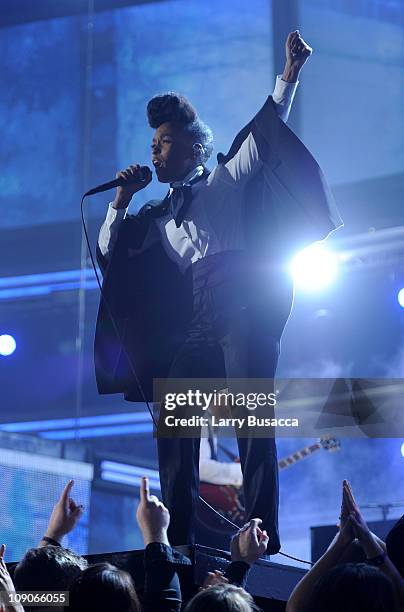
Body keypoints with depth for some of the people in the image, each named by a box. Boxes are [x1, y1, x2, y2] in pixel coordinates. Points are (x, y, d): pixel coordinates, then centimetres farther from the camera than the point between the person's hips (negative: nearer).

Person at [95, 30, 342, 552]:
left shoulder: (227, 181, 15)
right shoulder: (158, 215, 26)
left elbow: (265, 131, 7)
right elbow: (109, 249, 24)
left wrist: (289, 75, -4)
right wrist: (122, 199, 12)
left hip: (242, 312, -5)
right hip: (194, 329, 5)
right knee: (173, 428, -5)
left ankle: (263, 538, -16)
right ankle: (177, 542, -3)